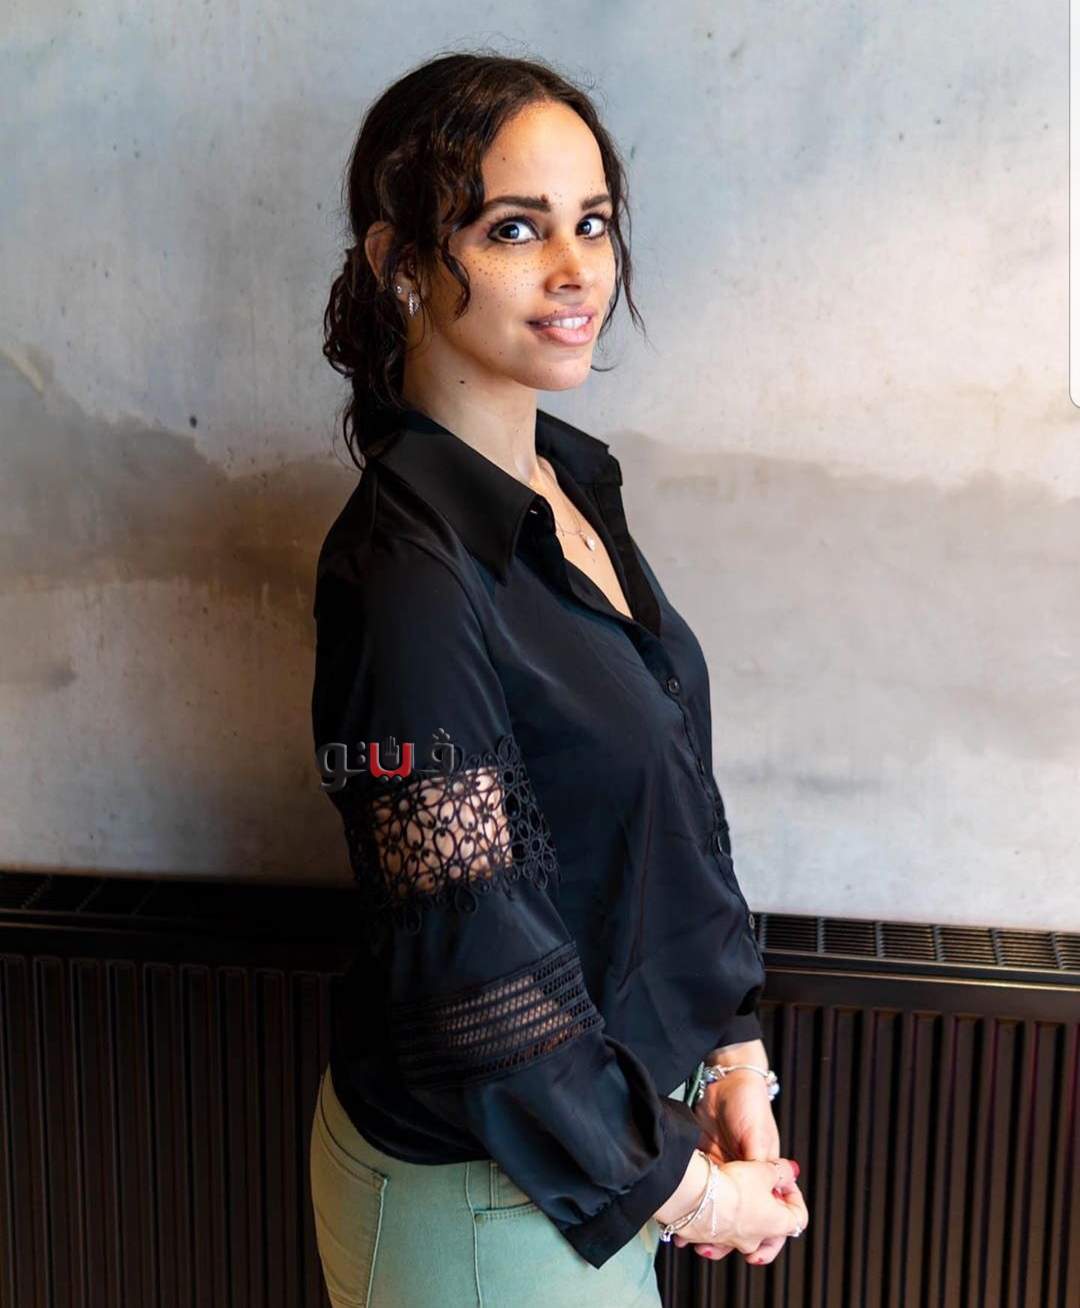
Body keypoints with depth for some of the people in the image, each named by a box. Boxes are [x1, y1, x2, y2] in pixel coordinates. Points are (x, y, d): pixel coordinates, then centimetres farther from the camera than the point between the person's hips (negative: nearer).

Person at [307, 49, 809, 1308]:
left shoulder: (568, 484, 0)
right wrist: (674, 1187, -13)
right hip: (478, 1195, -7)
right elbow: (474, 969, -24)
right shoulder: (408, 572, -26)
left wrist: (734, 1053, 2)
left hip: (611, 1125, 7)